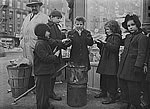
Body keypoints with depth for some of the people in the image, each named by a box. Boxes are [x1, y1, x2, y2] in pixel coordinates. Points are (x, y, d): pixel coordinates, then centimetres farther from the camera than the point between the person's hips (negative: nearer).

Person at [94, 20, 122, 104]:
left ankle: (112, 97, 2)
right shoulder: (108, 37, 19)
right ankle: (104, 92, 30)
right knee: (103, 77, 15)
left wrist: (106, 43, -26)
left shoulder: (116, 37, -9)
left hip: (112, 62, -9)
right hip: (104, 60, 9)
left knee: (111, 79, -6)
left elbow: (115, 48, -22)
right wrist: (99, 43, 8)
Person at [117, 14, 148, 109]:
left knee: (133, 88, 0)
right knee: (123, 87, 16)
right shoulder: (128, 37, 15)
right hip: (124, 67, 9)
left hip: (133, 67, -9)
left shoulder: (142, 37, -9)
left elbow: (141, 54, -14)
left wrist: (138, 66, -19)